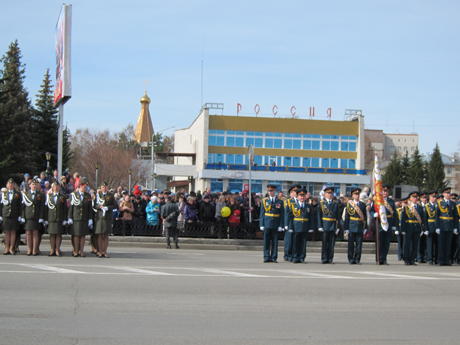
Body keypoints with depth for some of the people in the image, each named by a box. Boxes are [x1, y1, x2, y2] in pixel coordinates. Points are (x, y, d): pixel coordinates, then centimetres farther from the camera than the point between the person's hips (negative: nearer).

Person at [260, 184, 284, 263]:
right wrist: (262, 224, -1)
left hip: (275, 225, 0)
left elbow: (282, 215, 4)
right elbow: (262, 213, 6)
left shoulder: (280, 202, 6)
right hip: (267, 224, 0)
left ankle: (274, 258, 6)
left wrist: (281, 225, -4)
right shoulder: (264, 201, 8)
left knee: (275, 241, 2)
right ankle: (267, 257, 3)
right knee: (266, 241, -1)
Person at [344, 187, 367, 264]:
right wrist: (346, 228, -3)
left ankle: (357, 259, 6)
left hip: (360, 227, 2)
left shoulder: (363, 205, 9)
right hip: (352, 227, -2)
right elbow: (346, 217, 2)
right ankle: (351, 260, 6)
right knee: (351, 244, 0)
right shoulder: (349, 204, 3)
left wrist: (365, 228, 3)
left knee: (359, 244, 1)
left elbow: (365, 217, 9)